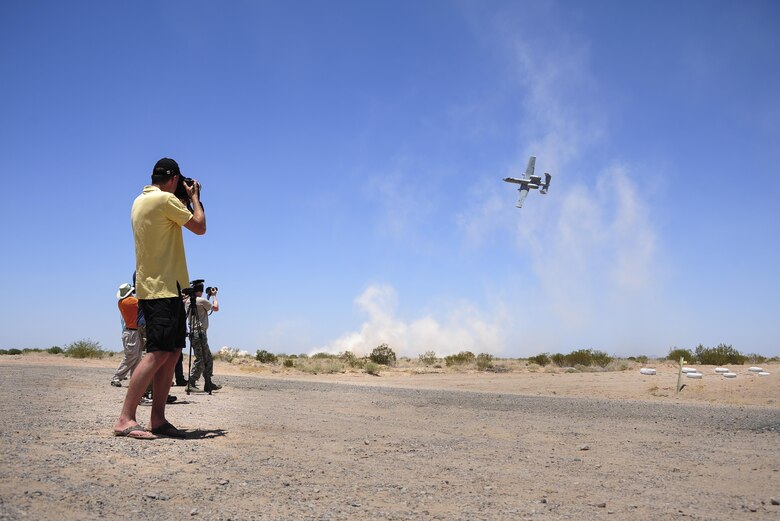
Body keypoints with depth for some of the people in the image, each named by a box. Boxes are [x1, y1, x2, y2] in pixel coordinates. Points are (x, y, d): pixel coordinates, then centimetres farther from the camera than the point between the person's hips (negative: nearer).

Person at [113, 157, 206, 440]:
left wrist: (187, 199, 24)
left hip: (153, 286, 10)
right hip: (162, 288, -10)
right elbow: (200, 227, -7)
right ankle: (126, 419, -16)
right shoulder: (166, 199, -12)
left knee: (172, 352, 8)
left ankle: (158, 419, 6)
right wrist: (195, 197, 8)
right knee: (159, 353, -14)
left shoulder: (140, 201, 16)